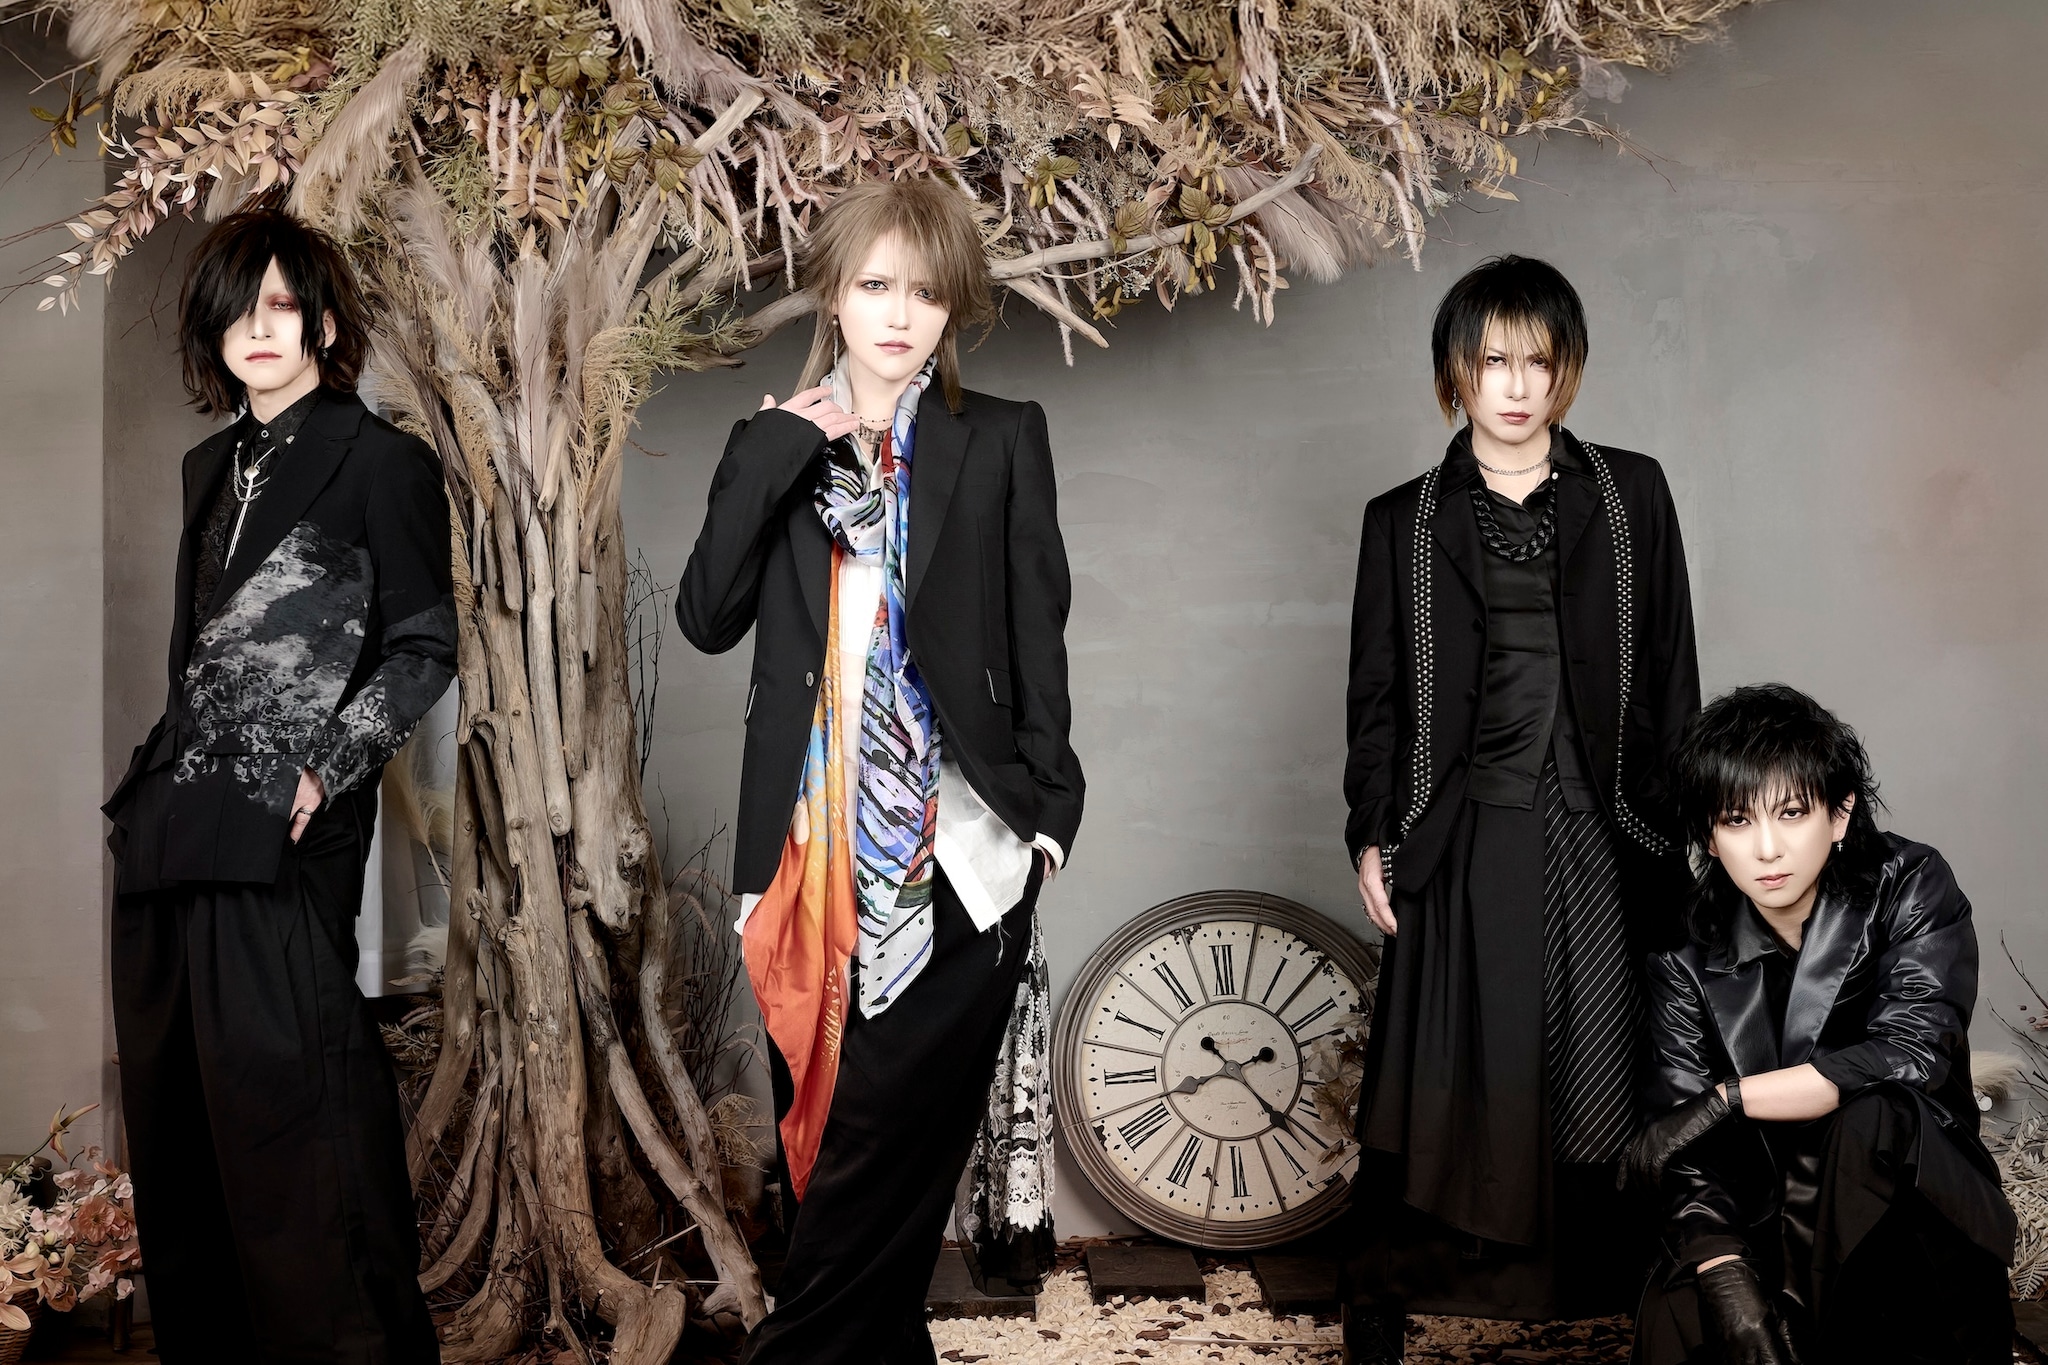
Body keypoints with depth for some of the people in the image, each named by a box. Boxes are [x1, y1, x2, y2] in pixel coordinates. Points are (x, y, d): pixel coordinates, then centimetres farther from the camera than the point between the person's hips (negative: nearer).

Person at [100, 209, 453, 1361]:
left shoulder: (381, 462, -2)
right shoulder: (213, 467, 19)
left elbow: (424, 648, -4)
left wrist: (325, 769, -13)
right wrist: (154, 788, 13)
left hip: (285, 839, -7)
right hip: (175, 832, 8)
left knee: (281, 1112, -6)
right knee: (176, 1123, 11)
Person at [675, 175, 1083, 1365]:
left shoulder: (1004, 440, 5)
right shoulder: (776, 445, 12)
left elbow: (1038, 635, 2)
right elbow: (709, 617, -1)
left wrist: (1046, 808, -6)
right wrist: (776, 453, -8)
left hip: (956, 854, -3)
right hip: (811, 849, 3)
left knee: (883, 1149, -8)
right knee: (818, 1144, 10)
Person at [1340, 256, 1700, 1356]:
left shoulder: (1630, 495, 8)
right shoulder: (1404, 522, 7)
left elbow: (1668, 675, 7)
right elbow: (1377, 696, 8)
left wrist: (1675, 829, 3)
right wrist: (1373, 837, 0)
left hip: (1598, 843, 1)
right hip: (1462, 844, 0)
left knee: (1603, 1088, 1)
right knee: (1441, 1089, 2)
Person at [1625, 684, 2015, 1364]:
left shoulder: (1911, 888, -8)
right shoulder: (1689, 957, -4)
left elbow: (1908, 1055, -24)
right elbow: (1687, 1154, -10)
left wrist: (1725, 1099, -22)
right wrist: (1726, 1277, -28)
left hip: (1920, 1200, 0)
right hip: (1763, 1219, 1)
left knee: (1866, 1113, -34)